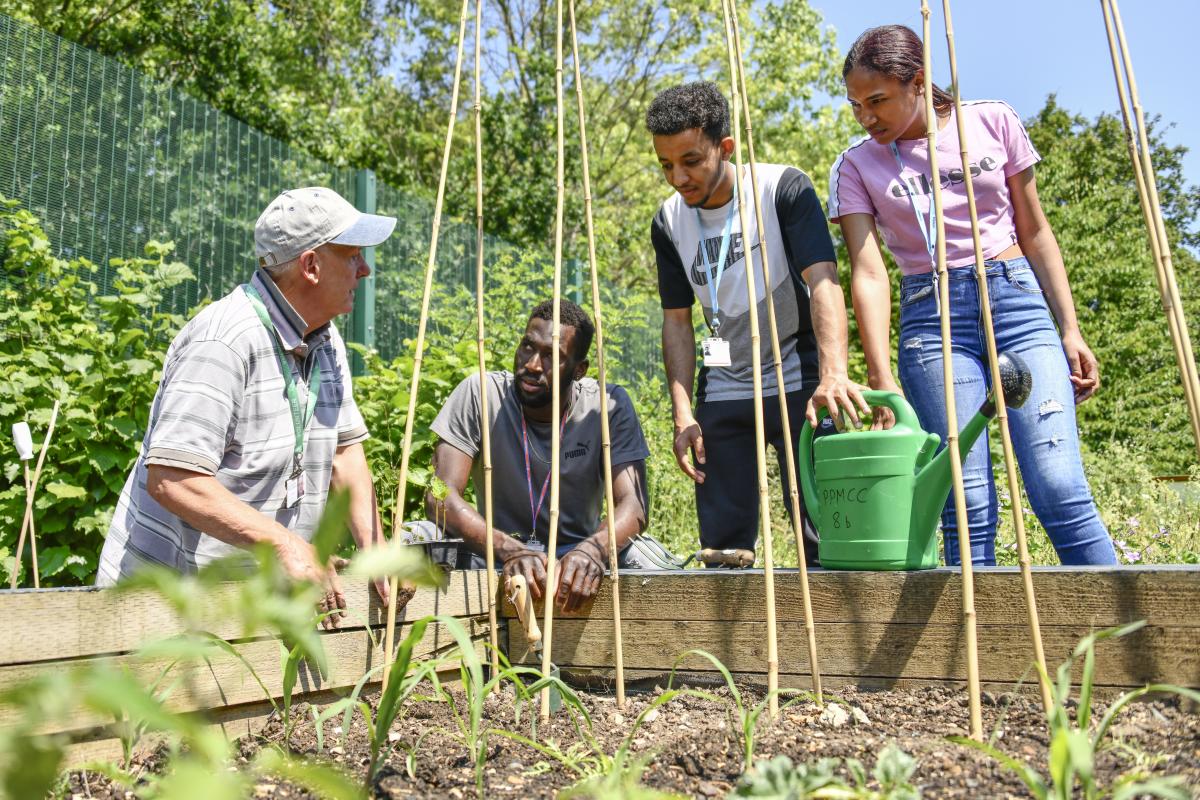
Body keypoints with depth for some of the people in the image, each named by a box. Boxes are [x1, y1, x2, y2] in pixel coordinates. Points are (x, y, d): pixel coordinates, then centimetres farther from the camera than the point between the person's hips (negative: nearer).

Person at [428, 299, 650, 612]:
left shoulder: (609, 405, -8)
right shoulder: (479, 394, -10)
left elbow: (634, 504, -17)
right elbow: (440, 496, -18)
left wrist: (593, 548, -41)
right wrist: (508, 549, -37)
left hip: (577, 552, 0)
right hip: (495, 556, 1)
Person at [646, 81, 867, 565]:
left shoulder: (784, 189, -12)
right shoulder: (668, 222, -1)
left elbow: (823, 283, -22)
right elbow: (677, 320, 3)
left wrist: (833, 374, -38)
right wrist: (683, 414, -6)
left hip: (795, 383, -3)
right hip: (721, 393, 4)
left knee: (820, 533, -6)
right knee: (722, 540, 5)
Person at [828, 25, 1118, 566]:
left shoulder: (992, 121, 5)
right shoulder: (856, 166, 2)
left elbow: (1035, 231, 10)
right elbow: (868, 272, -9)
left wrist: (1070, 330, 6)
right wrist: (881, 377, -19)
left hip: (1018, 299, 1)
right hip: (933, 318, 0)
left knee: (1059, 488, -12)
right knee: (966, 507, -8)